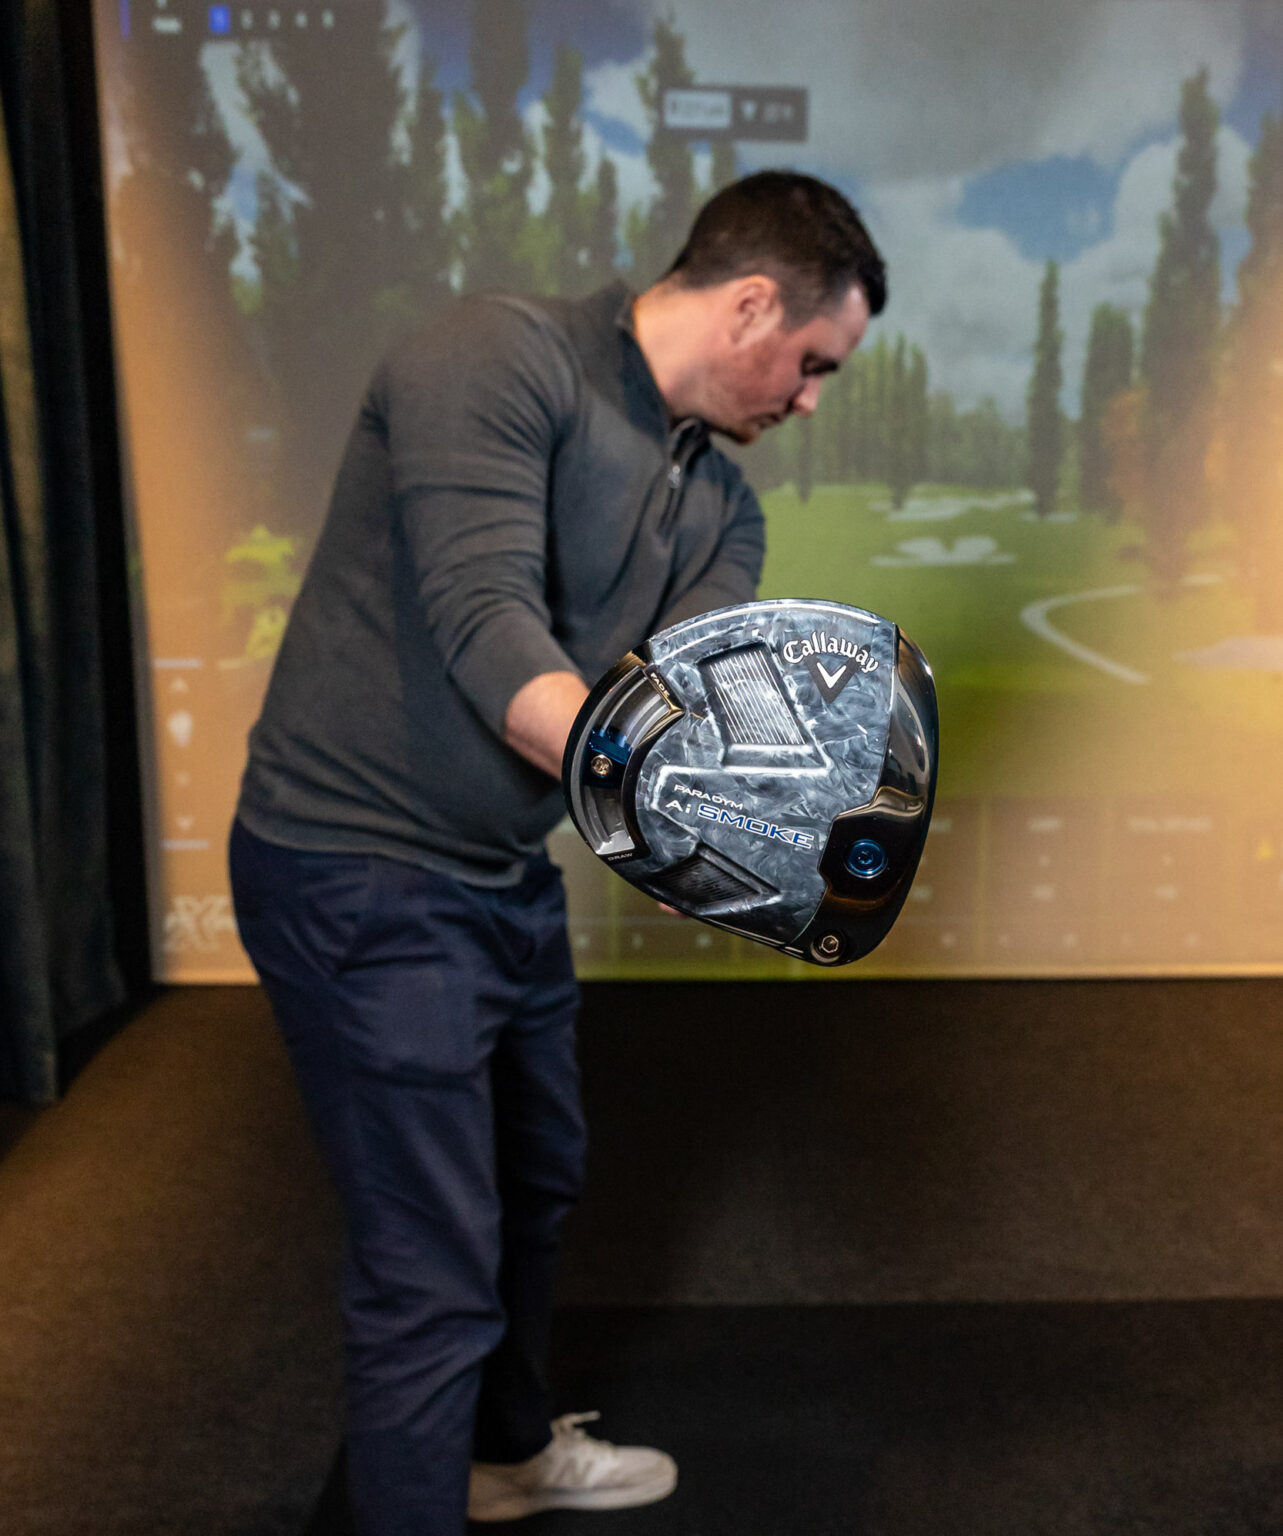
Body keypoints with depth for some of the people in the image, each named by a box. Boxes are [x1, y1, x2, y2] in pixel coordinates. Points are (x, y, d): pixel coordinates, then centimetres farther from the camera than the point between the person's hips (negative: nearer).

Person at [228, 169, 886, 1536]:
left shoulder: (719, 508, 7)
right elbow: (485, 625, -29)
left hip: (508, 874, 9)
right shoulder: (497, 359, -17)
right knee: (432, 1268, -3)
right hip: (359, 874, -9)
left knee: (533, 1182, 25)